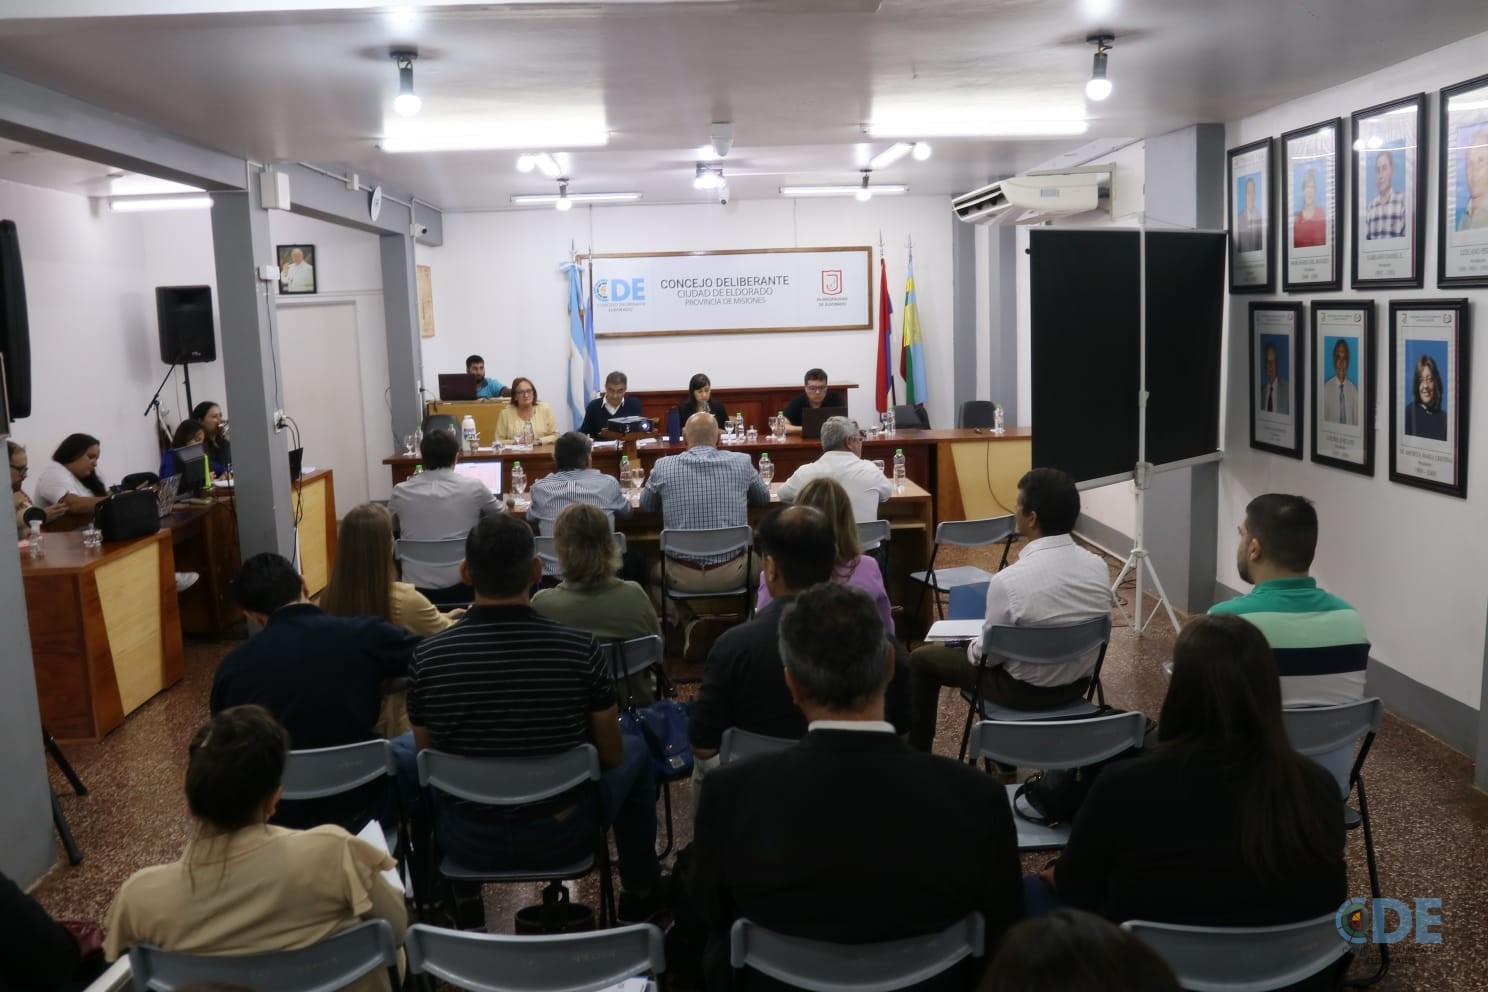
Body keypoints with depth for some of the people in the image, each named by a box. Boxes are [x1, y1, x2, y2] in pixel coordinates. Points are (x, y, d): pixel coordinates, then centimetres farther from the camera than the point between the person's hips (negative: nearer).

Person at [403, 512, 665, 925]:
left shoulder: (427, 656, -16)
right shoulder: (580, 647, -19)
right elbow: (611, 755, -7)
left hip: (468, 842, 1)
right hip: (564, 832, 0)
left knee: (401, 755, 30)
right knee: (636, 750, 28)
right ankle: (641, 892, 39)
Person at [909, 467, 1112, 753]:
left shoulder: (1010, 580, -29)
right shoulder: (1098, 566, -12)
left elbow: (989, 654, -16)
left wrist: (971, 649, 7)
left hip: (1026, 690, -6)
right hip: (1079, 682, 6)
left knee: (922, 658, 14)